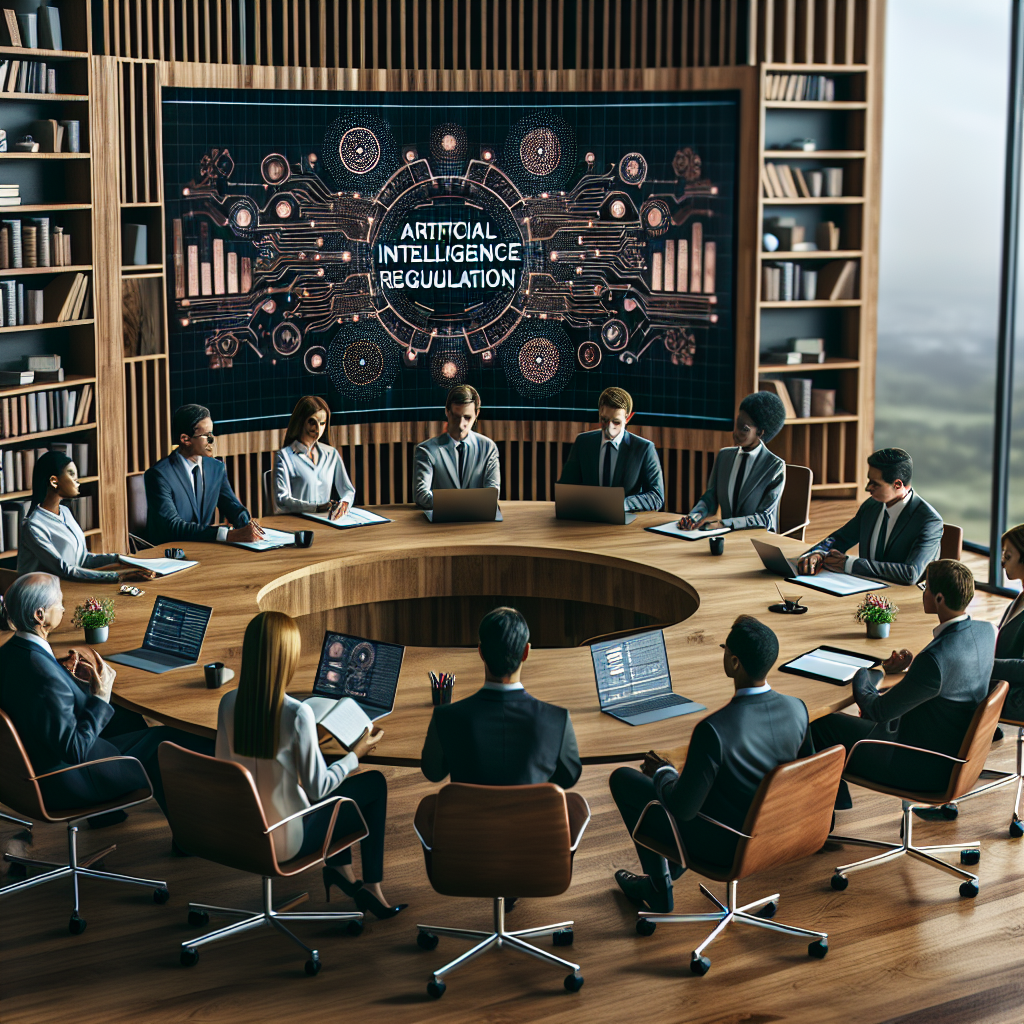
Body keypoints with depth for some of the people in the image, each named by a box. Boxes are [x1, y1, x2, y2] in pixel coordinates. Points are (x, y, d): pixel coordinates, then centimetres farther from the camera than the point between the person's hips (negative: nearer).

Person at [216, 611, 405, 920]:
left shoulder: (228, 703, -9)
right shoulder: (297, 713, -26)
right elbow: (317, 788, -17)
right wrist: (356, 754, -1)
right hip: (285, 841, -6)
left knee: (333, 775, 29)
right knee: (375, 783, 15)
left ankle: (341, 869, 30)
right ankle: (371, 889, 22)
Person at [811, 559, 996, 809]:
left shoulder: (936, 659, -35)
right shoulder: (986, 631, -9)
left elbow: (879, 711, -22)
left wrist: (872, 672, -2)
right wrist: (909, 667, -1)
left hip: (924, 768, -9)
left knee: (822, 726, 2)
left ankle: (836, 802, 29)